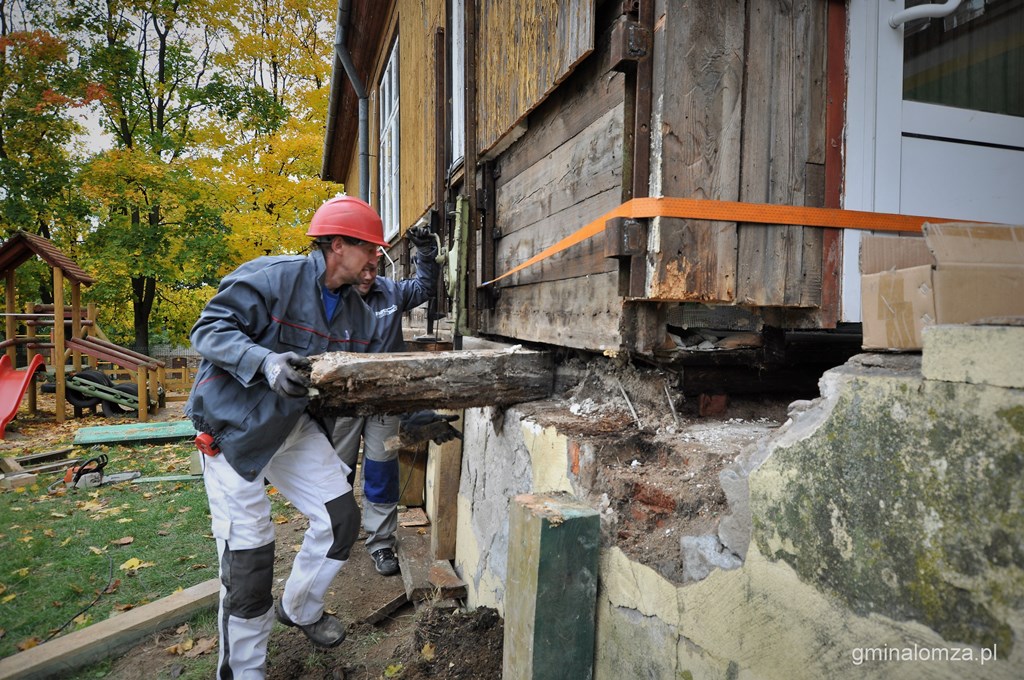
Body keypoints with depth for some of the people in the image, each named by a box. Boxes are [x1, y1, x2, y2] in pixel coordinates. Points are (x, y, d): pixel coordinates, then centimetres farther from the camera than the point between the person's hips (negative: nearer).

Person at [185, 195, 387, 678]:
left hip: (294, 426, 7)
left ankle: (299, 609, 32)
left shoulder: (358, 314, 3)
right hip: (234, 426, -6)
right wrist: (266, 361, -36)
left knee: (341, 517, 4)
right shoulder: (271, 277, -19)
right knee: (248, 552, -4)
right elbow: (208, 329, -21)